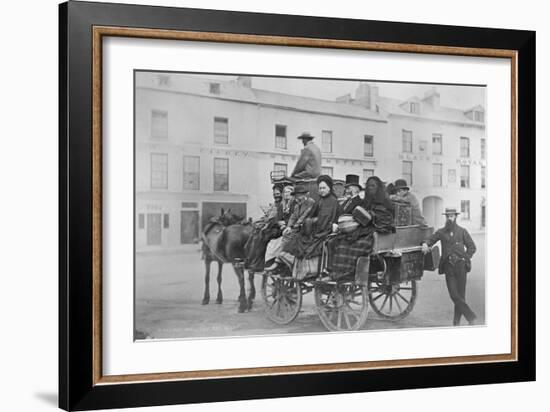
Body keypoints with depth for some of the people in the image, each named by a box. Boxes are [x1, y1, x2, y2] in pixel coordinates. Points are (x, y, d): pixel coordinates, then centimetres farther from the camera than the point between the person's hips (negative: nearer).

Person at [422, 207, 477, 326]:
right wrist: (425, 244, -8)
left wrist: (465, 259, -2)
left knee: (460, 294, 0)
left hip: (460, 266, -1)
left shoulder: (462, 231, 6)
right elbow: (430, 240, 15)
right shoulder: (441, 232, 9)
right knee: (454, 295, -10)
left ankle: (457, 320, 13)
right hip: (448, 267, 1)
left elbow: (472, 247, 10)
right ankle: (471, 316, -3)